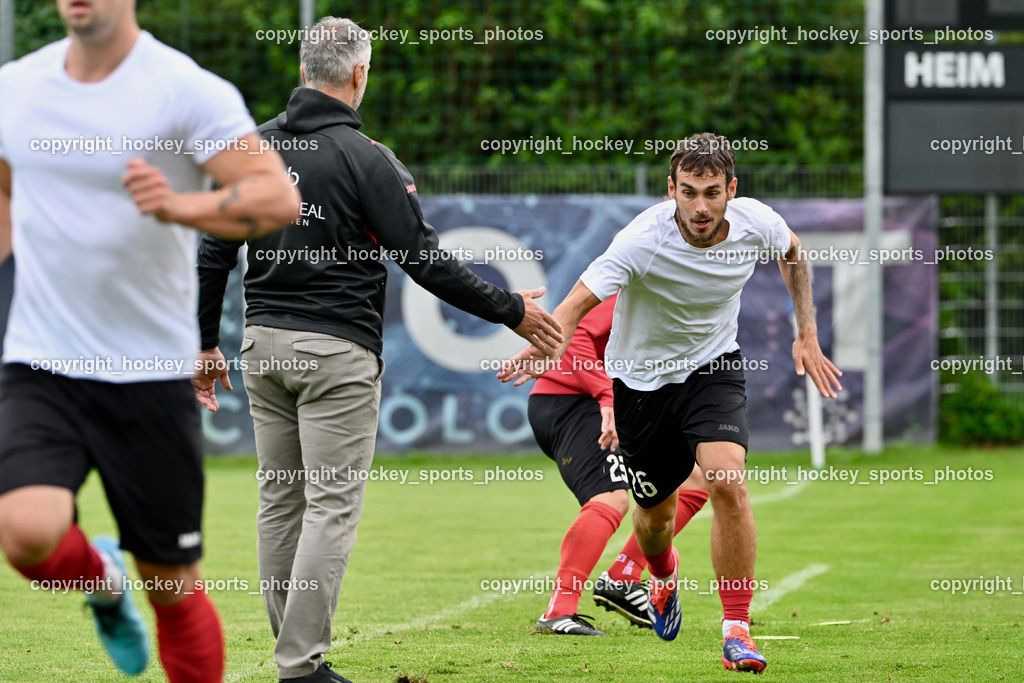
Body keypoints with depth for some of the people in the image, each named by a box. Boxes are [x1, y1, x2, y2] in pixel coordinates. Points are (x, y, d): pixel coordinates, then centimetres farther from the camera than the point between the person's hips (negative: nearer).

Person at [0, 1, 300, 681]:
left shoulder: (186, 90, -9)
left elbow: (280, 196, -17)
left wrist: (182, 205, -32)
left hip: (151, 371, -3)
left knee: (172, 588, 3)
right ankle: (103, 580, 13)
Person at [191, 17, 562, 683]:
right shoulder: (364, 157, -11)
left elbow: (215, 252, 10)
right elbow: (423, 258, -12)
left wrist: (206, 345, 20)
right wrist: (509, 310, -2)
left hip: (264, 346, 6)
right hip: (337, 352, -6)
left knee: (280, 501, 11)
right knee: (332, 505, -5)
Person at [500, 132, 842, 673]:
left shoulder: (755, 222, -17)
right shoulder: (643, 242, -30)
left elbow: (792, 252, 9)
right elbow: (579, 301, -40)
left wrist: (807, 335, 8)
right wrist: (547, 345, -61)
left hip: (714, 366, 1)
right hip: (642, 379, -1)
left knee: (727, 482, -23)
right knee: (654, 512, 13)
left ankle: (736, 630, -14)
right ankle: (664, 575, 51)